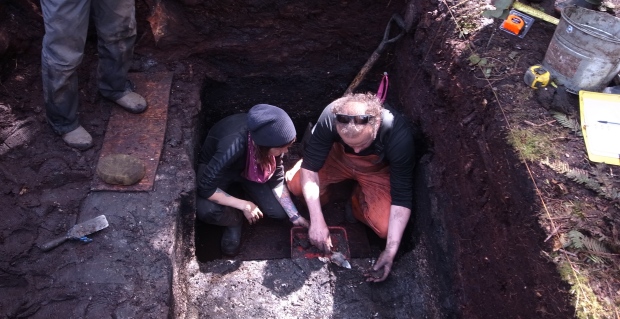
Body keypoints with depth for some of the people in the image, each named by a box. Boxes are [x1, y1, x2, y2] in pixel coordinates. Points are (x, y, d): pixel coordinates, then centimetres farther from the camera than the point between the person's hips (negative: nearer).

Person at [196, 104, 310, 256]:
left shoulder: (271, 137, -27)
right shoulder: (233, 146, -43)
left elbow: (277, 180, -13)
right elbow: (205, 187, -34)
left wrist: (294, 216, -17)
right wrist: (244, 205, -28)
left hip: (249, 169, 4)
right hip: (215, 168, -4)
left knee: (280, 211, -11)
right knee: (206, 210, -34)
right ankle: (235, 220, 0)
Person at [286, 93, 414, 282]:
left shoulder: (399, 136, -37)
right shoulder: (331, 116, -35)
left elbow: (402, 197, -29)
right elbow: (309, 165, -25)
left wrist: (390, 252, -34)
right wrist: (317, 220, -33)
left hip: (377, 171, -1)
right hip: (339, 158, 1)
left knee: (386, 228, -21)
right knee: (295, 184, -20)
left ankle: (358, 201, 10)